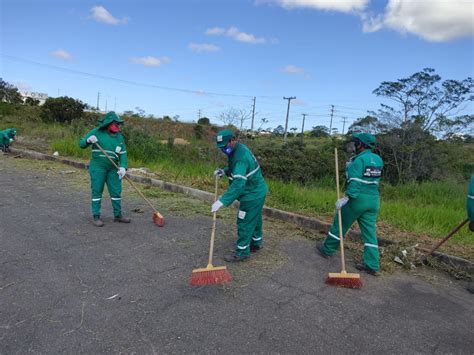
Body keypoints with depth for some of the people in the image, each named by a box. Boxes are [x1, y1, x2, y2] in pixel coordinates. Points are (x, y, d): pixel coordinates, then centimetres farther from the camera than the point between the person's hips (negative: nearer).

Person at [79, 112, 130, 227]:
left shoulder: (119, 137, 6)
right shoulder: (97, 132, -3)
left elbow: (123, 154, 2)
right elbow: (81, 143, 1)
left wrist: (123, 167, -14)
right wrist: (88, 140, -22)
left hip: (113, 168, 4)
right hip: (98, 167, -3)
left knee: (116, 191, 6)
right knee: (97, 191, 1)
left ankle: (118, 215, 19)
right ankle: (96, 216, 10)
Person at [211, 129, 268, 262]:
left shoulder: (240, 156, -29)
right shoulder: (238, 149, 3)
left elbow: (238, 183, -38)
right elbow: (237, 168, 21)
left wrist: (222, 201, -42)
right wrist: (224, 171, 2)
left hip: (252, 194, -10)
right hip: (257, 191, 10)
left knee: (244, 223, 0)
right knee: (255, 220, 23)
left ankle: (242, 253, 13)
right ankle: (256, 243, 41)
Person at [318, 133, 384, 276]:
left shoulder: (359, 160, -14)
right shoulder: (378, 159, 10)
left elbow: (355, 183, -22)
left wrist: (346, 198, -24)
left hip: (358, 199, -7)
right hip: (374, 200, 7)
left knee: (340, 225, 10)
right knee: (370, 231, 8)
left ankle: (327, 249, 26)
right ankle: (372, 265, 8)